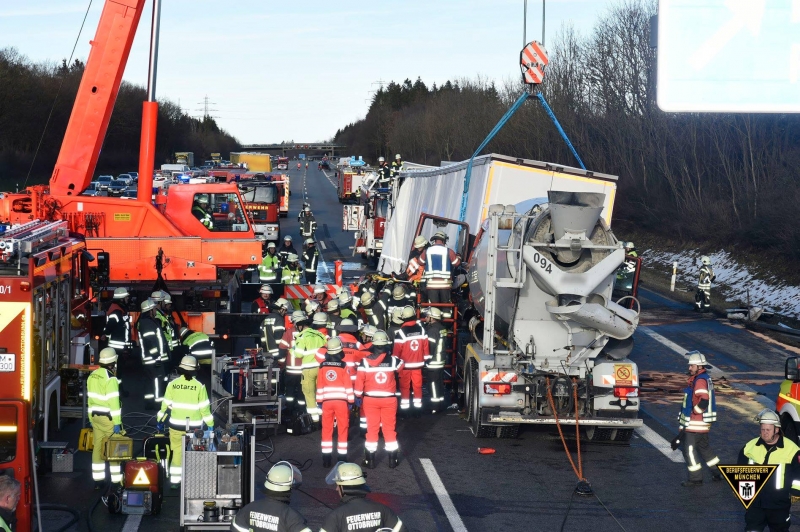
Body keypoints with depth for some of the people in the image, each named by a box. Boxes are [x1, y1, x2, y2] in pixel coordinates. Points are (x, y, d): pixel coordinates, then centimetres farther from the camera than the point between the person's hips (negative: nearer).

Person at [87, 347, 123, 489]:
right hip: (108, 417, -7)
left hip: (95, 416, 7)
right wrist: (117, 423, -18)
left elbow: (90, 398, 13)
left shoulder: (92, 376, 7)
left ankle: (98, 480, 13)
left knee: (98, 447, 10)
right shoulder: (110, 379, -18)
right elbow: (113, 401, -20)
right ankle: (116, 480, 3)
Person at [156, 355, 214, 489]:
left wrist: (160, 421, 13)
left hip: (176, 425, 2)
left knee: (177, 452, 12)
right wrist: (210, 425, -1)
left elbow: (165, 405, 1)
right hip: (194, 426, -2)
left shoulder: (172, 385, -4)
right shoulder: (199, 386, -10)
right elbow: (204, 408, -8)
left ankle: (174, 480, 14)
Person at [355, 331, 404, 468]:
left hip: (370, 400, 0)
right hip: (389, 399, 0)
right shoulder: (393, 360, -8)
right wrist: (391, 354, 27)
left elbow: (359, 380, -6)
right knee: (389, 428, 10)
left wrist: (358, 395, 9)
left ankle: (370, 460, 12)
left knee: (372, 429, 8)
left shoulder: (365, 361, -10)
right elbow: (401, 365, 14)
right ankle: (393, 459, 15)